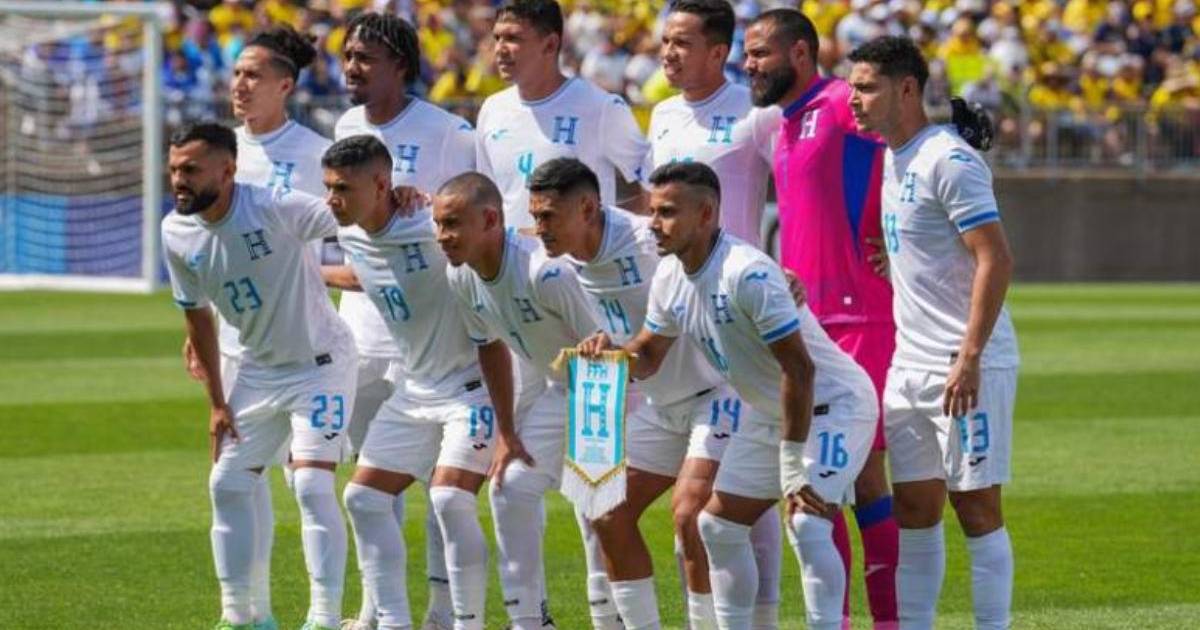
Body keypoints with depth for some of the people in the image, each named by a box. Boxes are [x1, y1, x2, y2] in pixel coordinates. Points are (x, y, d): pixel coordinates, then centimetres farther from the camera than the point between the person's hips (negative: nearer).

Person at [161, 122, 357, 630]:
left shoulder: (275, 208, -25)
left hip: (320, 363, -7)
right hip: (258, 371, 7)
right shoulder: (176, 234, -6)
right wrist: (216, 401, 9)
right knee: (227, 485, 6)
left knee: (312, 485, -16)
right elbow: (197, 315, 7)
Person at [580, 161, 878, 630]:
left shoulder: (747, 274, -30)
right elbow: (648, 355, 13)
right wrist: (610, 353, -12)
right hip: (767, 412, 9)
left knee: (806, 524, -25)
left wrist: (792, 463, -28)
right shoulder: (670, 277, -2)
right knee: (718, 525, 8)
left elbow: (799, 369, -30)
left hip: (833, 404, -9)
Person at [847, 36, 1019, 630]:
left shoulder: (948, 160, -14)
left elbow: (995, 260, -19)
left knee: (976, 507, -5)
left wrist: (969, 357, -23)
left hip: (967, 367, -9)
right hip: (910, 367, 9)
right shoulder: (892, 160, 14)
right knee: (913, 510, 9)